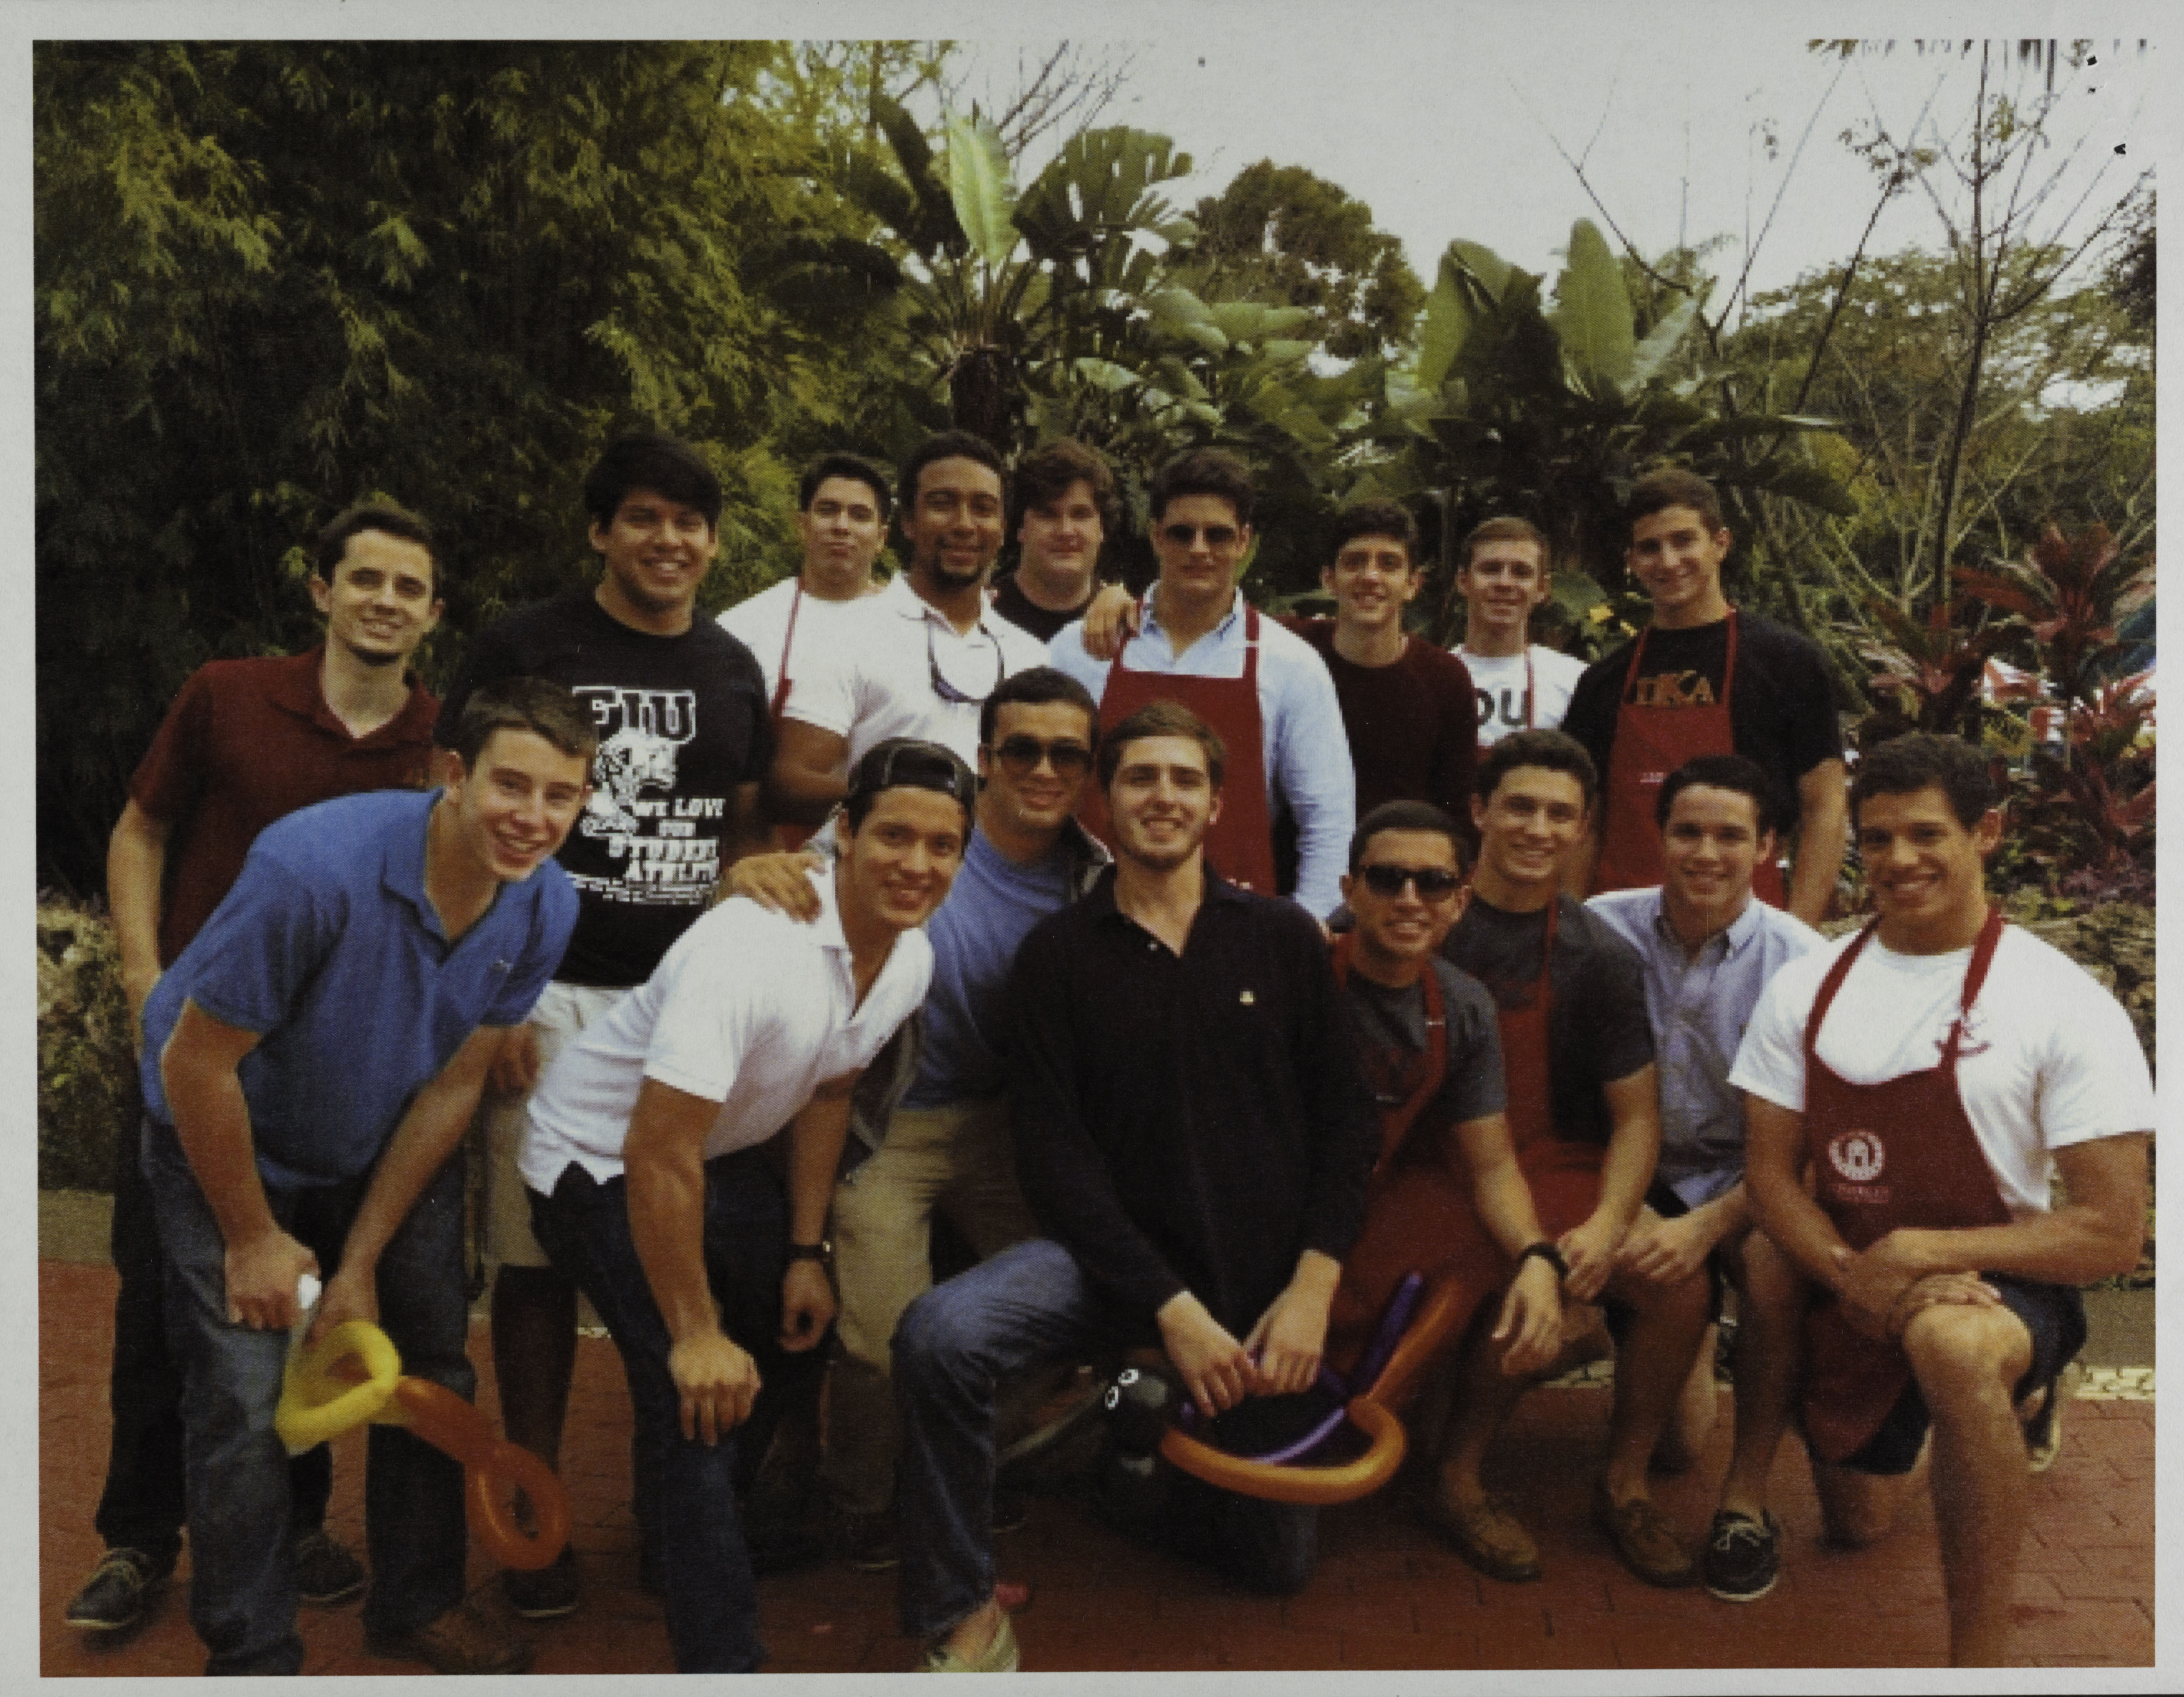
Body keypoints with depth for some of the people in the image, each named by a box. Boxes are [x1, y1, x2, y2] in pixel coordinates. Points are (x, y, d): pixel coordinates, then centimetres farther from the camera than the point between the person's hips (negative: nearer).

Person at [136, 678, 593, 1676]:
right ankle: (251, 1655, 14)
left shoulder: (544, 909, -18)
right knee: (247, 1399, -9)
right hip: (229, 1142, -4)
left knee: (433, 1366, 7)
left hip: (391, 1146, 5)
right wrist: (253, 1239, -14)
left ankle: (418, 1604, 28)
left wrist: (362, 1263, -7)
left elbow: (453, 1085, -11)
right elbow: (197, 1065, -25)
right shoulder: (315, 868, -35)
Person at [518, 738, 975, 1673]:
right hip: (600, 1157, -8)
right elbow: (658, 1156, -34)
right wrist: (696, 1335, -26)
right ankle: (721, 1655, -5)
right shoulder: (754, 948, -36)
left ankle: (689, 1531, 40)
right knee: (695, 1388, -19)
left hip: (723, 1149, 8)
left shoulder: (910, 962, -9)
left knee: (797, 1327, 16)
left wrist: (806, 1253, 6)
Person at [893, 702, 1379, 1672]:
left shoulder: (1283, 939, 3)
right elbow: (1053, 1151, -7)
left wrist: (1313, 1285, -9)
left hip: (1269, 1275, 2)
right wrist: (1170, 1305, -15)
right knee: (940, 1334, -30)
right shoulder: (1058, 955, -2)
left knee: (1275, 1562, 10)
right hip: (1118, 1254, -2)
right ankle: (962, 1613, -8)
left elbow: (1344, 1115, 2)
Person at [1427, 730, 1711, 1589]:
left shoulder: (1597, 958, 6)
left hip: (1554, 1165, 4)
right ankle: (1456, 1481, -2)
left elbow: (1636, 1114, 6)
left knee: (1681, 1286, -18)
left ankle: (1623, 1484, 9)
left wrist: (1607, 1224, -12)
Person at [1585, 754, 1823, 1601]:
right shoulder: (1601, 929, -9)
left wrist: (1707, 1224, -26)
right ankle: (1689, 1339, 27)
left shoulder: (1797, 961, -11)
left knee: (1772, 1260, -34)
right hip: (1636, 1172, 0)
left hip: (1748, 1178, 0)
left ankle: (1746, 1494, -12)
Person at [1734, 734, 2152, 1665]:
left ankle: (1980, 1660, -22)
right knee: (1857, 1522, 22)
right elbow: (1771, 1171, -2)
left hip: (1998, 1284, -5)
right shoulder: (1806, 987, -3)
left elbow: (2111, 1233, -17)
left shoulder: (2067, 1005, -15)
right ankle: (2005, 1396, 52)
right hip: (1854, 1297, 5)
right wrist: (1854, 1276, -20)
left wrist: (1925, 1252, -26)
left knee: (1950, 1342, -40)